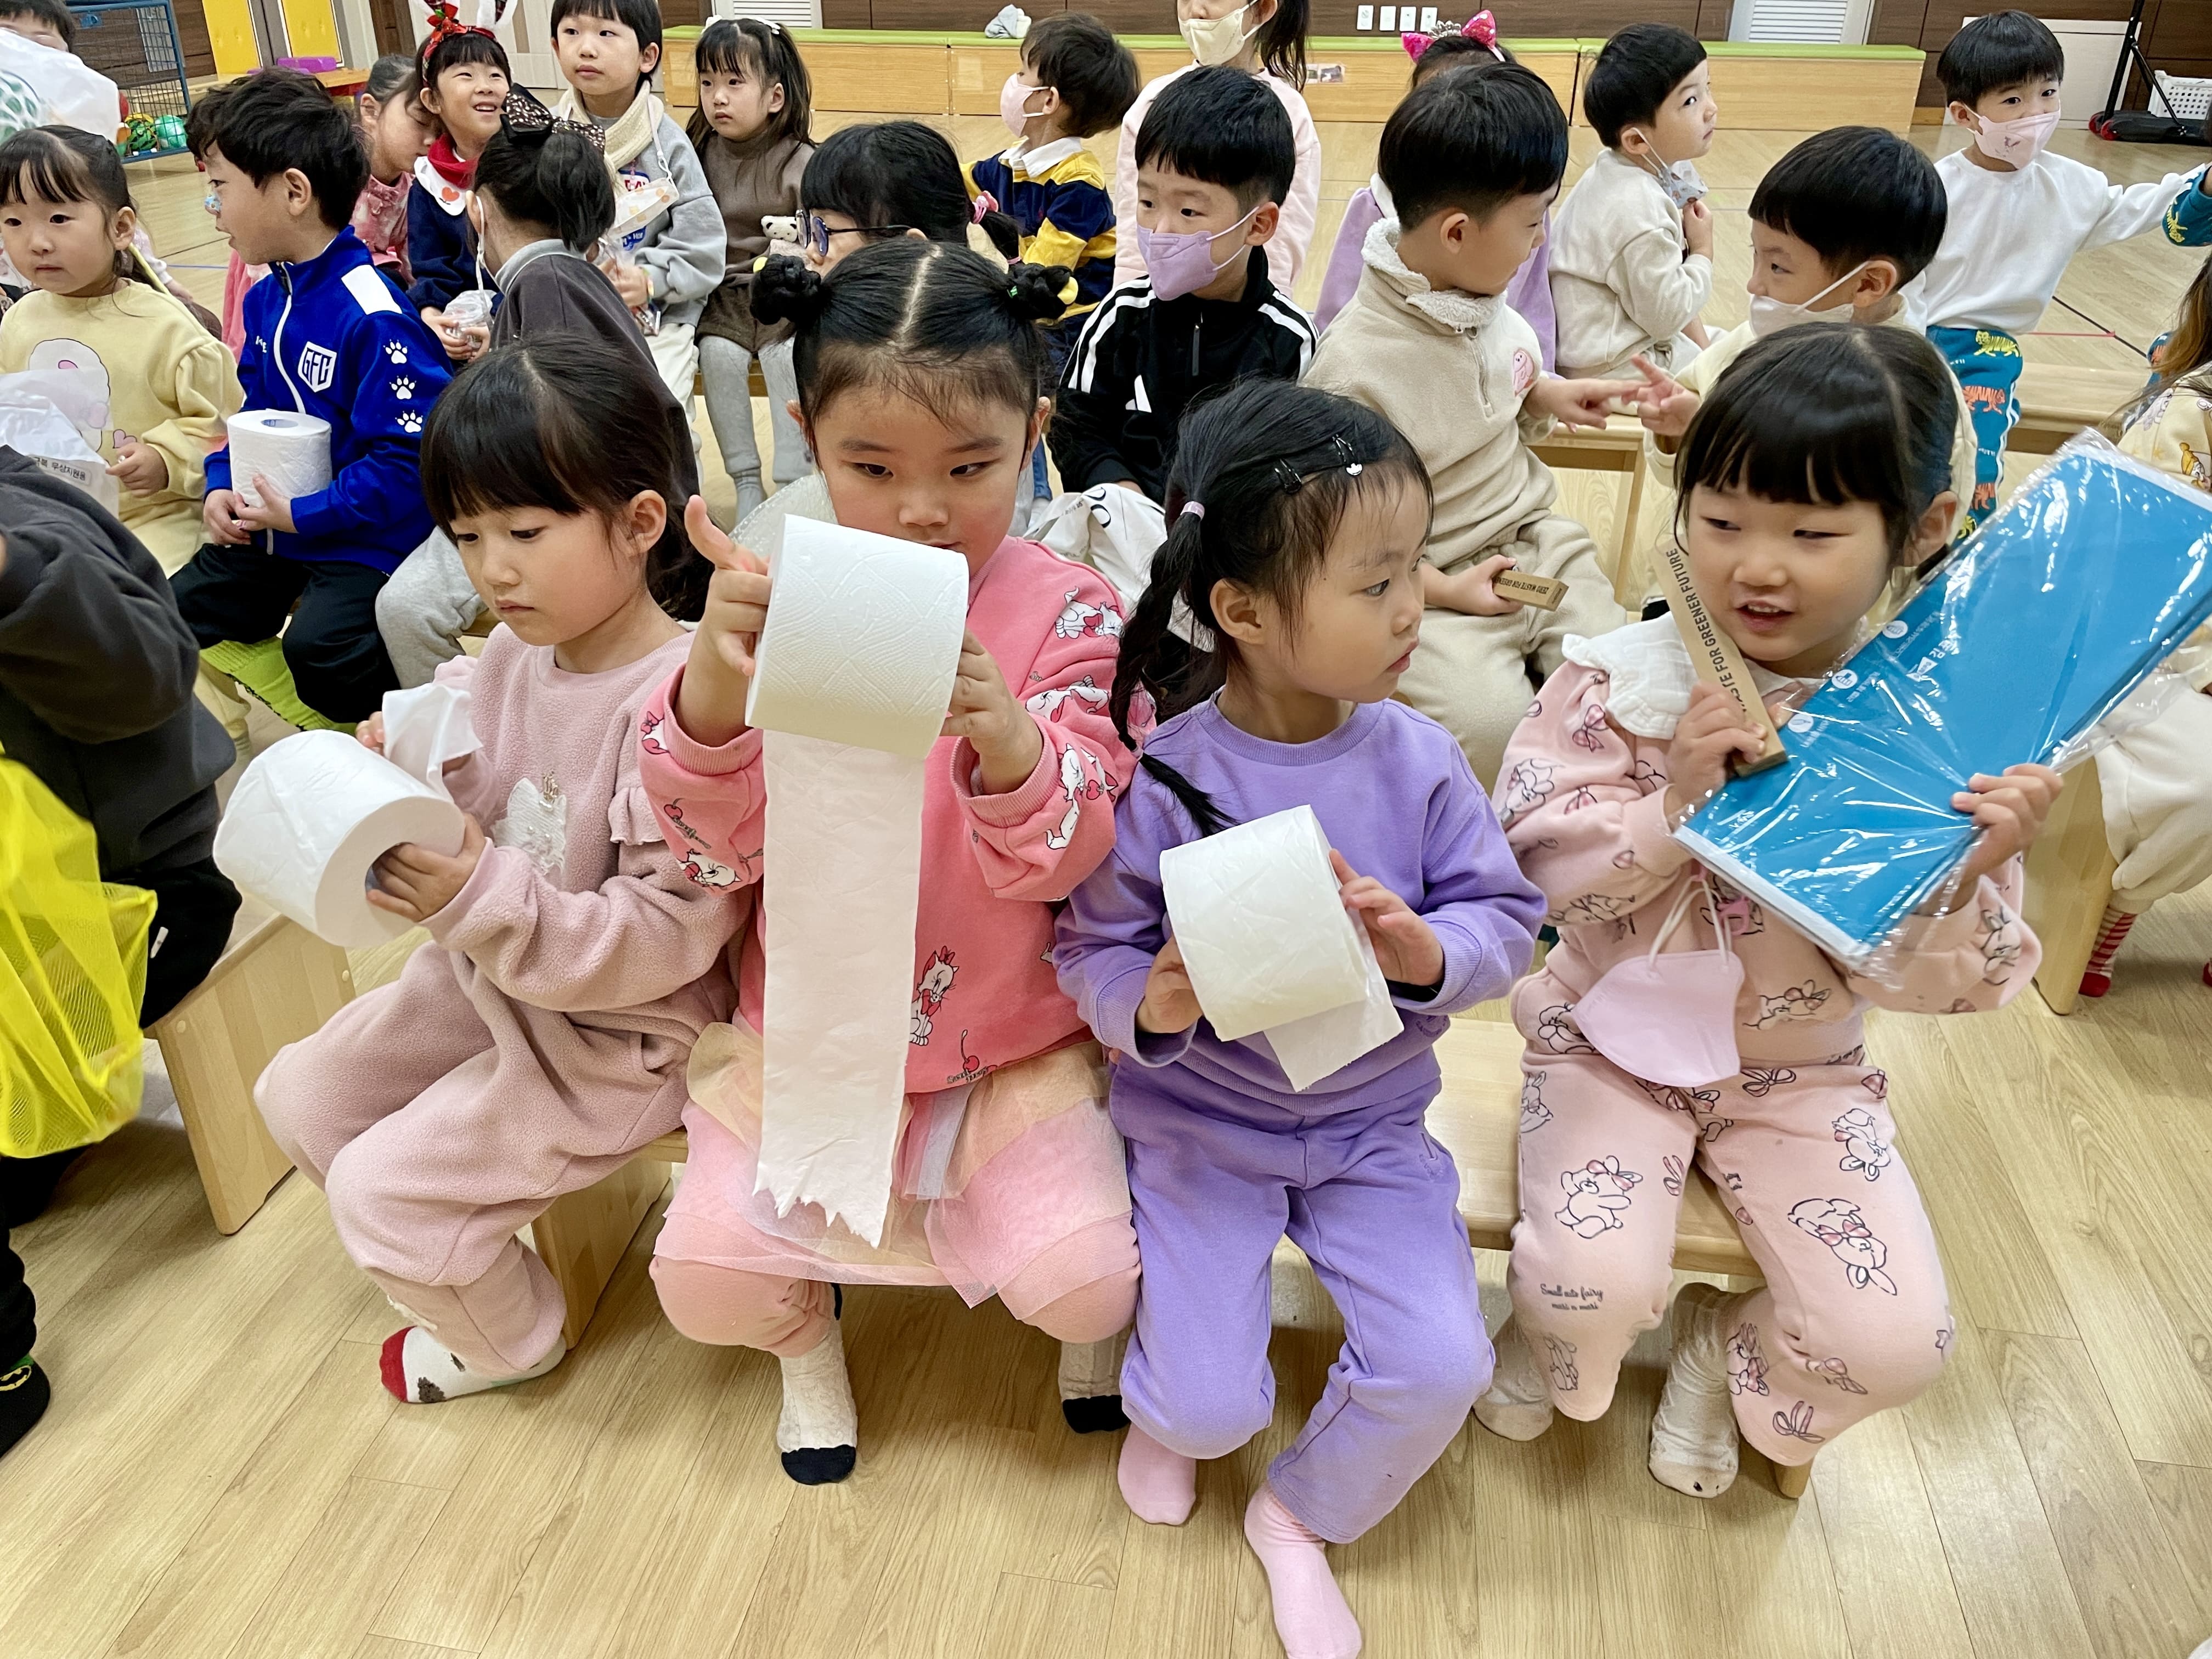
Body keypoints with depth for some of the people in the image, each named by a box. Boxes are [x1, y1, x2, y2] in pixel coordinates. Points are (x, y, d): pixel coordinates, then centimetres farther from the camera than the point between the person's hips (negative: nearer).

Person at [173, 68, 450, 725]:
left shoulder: (372, 316, -22)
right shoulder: (265, 299, 7)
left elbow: (407, 461, -25)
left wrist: (302, 515, -19)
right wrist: (223, 487, 0)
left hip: (365, 537, -9)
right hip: (274, 523, 9)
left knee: (319, 648, -27)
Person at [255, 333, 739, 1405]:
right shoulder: (515, 653, -4)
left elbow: (669, 936, -29)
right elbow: (471, 805, 8)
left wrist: (481, 902, -34)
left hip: (611, 1038, -9)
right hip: (485, 977, 9)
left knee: (381, 1187, -5)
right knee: (300, 1095, 17)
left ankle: (506, 1338, 26)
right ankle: (453, 1252, 38)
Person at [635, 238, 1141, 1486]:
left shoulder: (1065, 613, -12)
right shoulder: (785, 602, -7)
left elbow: (1061, 861, -19)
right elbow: (720, 845, -13)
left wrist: (1001, 729, -41)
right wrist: (716, 676, -33)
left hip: (1013, 1041, -1)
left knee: (1078, 1281, -16)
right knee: (706, 1280, -8)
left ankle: (1093, 1317, 23)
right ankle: (810, 1318, 28)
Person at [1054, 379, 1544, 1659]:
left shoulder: (1416, 759, -10)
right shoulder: (1163, 780, -18)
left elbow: (1508, 921, -5)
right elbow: (1091, 954, -10)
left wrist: (1428, 953, -26)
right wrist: (1150, 1003, -32)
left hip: (1374, 1122, 3)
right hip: (1202, 1124, -2)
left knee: (1441, 1370, -9)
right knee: (1209, 1408, -7)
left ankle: (1302, 1517, 24)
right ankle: (1165, 1410, 35)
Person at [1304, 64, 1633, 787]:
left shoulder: (1490, 307, 2)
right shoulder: (1354, 366, -21)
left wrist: (1549, 395, 4)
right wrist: (1443, 590, -19)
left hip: (1538, 542, 7)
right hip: (1431, 583, -7)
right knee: (1494, 728, -28)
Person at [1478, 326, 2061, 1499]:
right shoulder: (1622, 678, -13)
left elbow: (1919, 981, -9)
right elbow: (1535, 861, -14)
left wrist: (1969, 875, -28)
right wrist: (1673, 808, -28)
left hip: (1803, 1069, 2)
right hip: (1618, 1038, -1)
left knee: (1896, 1343, -8)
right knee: (1595, 1288, -20)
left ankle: (1720, 1343, 26)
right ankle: (1552, 1325, 19)